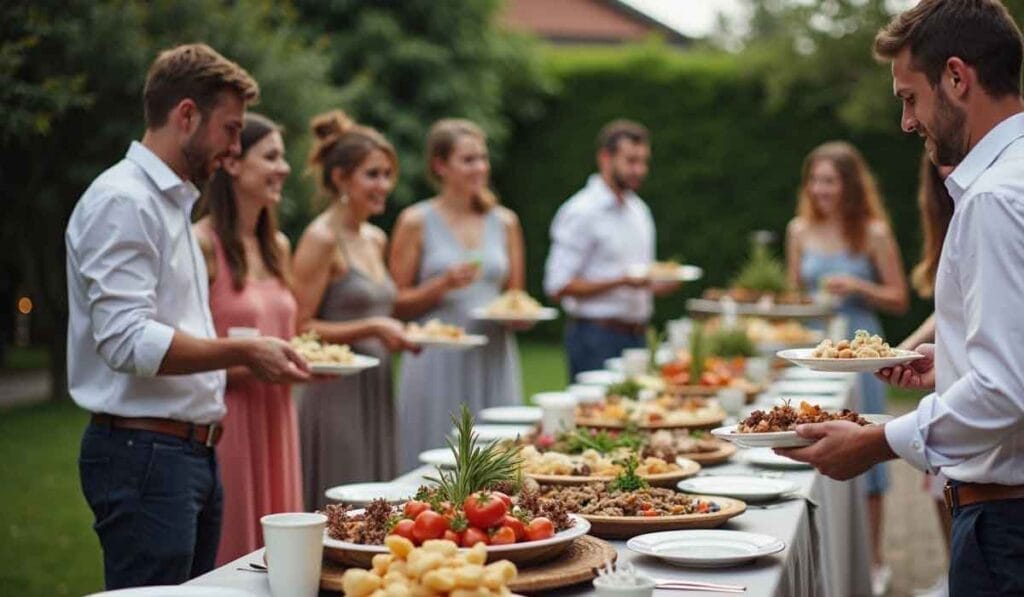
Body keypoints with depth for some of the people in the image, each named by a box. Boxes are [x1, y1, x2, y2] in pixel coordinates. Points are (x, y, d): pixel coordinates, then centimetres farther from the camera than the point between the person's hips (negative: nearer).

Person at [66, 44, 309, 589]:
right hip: (144, 454, -10)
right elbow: (127, 340, -23)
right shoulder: (122, 201, -12)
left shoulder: (172, 201, 20)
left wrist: (258, 356, 15)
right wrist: (241, 352, -22)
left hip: (191, 452, 10)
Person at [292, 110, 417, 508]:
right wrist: (371, 328, -19)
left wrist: (395, 333, 8)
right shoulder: (322, 240, -10)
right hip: (337, 396, -8)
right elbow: (300, 328, -15)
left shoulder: (375, 239, 14)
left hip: (376, 392, 8)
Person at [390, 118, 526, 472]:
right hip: (438, 363, -3)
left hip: (494, 361, 4)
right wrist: (444, 284, -15)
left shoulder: (505, 222, 11)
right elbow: (397, 303, -1)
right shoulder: (416, 222, 0)